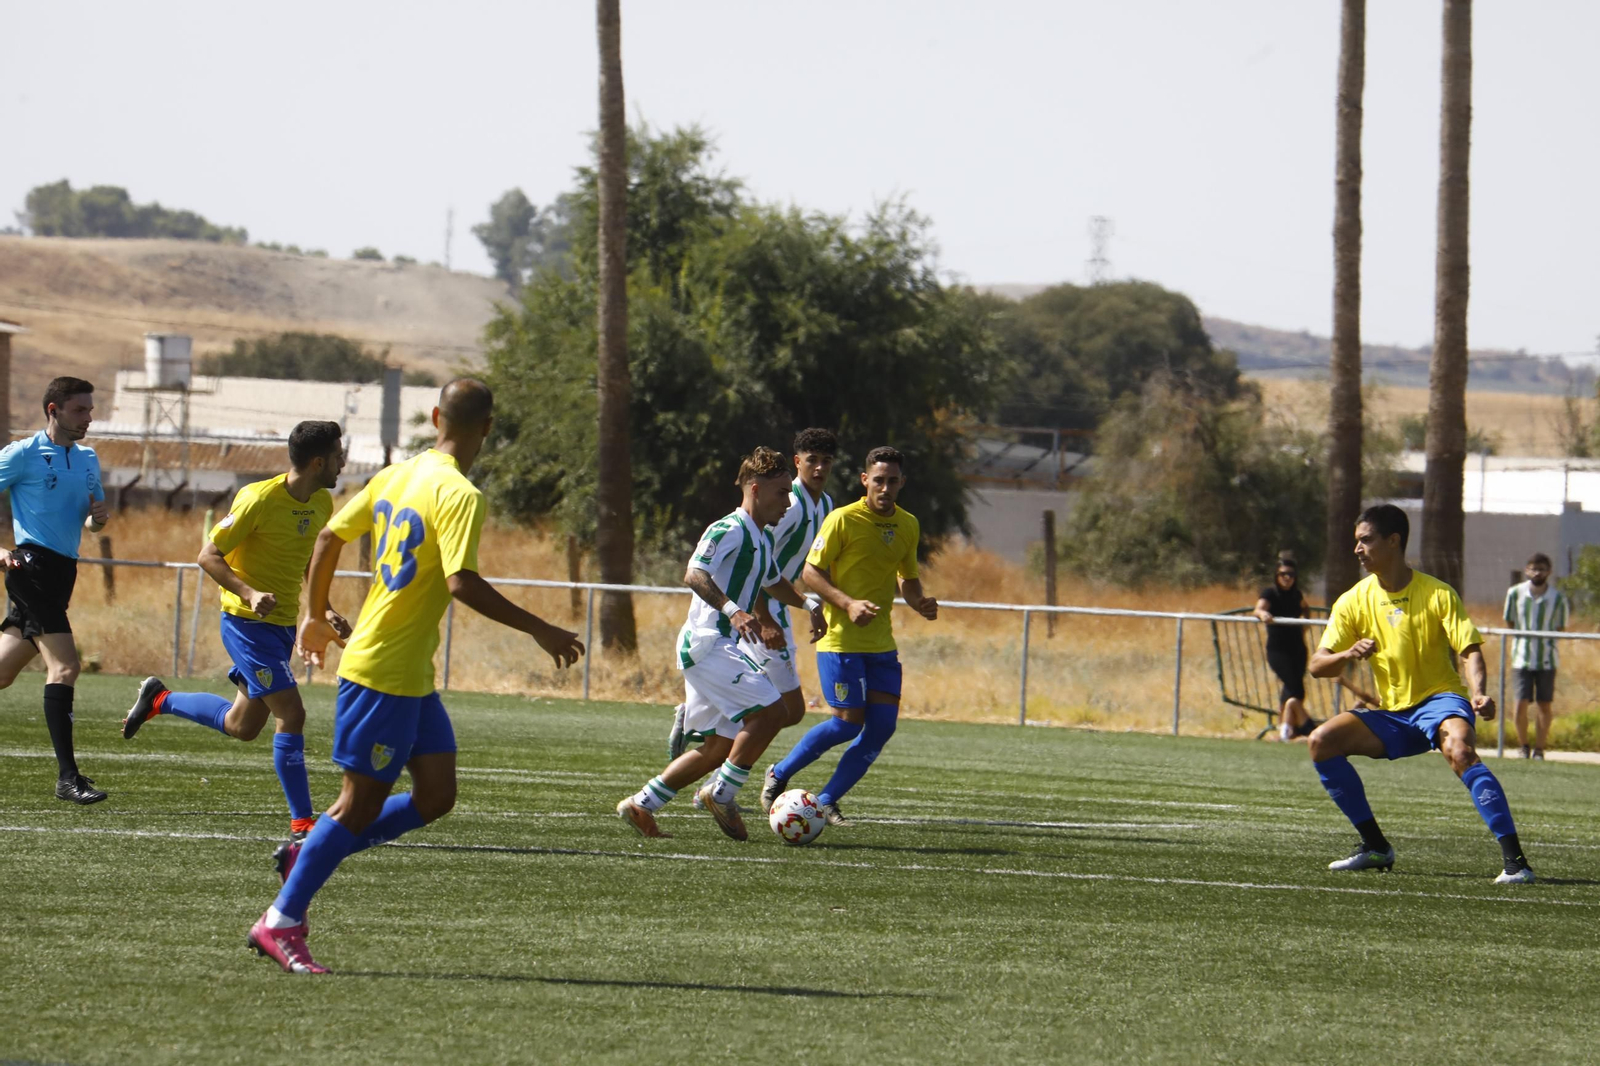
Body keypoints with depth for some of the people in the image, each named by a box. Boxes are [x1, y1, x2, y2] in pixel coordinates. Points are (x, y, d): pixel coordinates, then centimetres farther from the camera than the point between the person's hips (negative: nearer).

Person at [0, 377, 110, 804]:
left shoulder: (88, 459, 16)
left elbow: (91, 519, 26)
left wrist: (98, 518, 3)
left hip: (61, 574, 8)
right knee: (64, 666, -18)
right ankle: (67, 777, -21)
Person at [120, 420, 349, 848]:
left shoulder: (321, 504, 5)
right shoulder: (260, 500, -19)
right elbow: (209, 556, -15)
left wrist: (324, 609, 9)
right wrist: (249, 594, -29)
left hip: (282, 623, 8)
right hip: (248, 622, -8)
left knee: (242, 726, 15)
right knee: (291, 715, -15)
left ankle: (158, 700, 36)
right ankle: (302, 828, -12)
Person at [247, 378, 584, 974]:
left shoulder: (396, 477, 9)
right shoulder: (460, 495, -17)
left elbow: (330, 537, 15)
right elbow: (461, 582, -27)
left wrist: (316, 616, 27)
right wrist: (538, 631, -21)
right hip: (384, 673, -9)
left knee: (435, 797, 10)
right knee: (361, 805, -3)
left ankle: (312, 855, 15)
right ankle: (282, 922, 3)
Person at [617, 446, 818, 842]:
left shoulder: (762, 539, 19)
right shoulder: (729, 530, -12)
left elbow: (774, 583, 41)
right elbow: (694, 574, -29)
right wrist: (732, 610, -40)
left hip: (724, 646, 10)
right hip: (706, 642, -10)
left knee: (720, 747, 8)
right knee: (769, 710, -19)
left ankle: (641, 805, 13)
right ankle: (722, 794, -10)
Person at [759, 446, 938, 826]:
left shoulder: (908, 525, 9)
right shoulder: (843, 520, -10)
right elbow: (811, 572, -9)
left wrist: (920, 602, -1)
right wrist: (848, 604, -22)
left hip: (881, 643, 6)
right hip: (840, 638, -6)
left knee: (883, 725, -3)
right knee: (848, 722, -11)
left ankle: (827, 800, 8)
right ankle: (778, 775, 10)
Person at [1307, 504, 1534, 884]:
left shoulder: (1437, 594, -8)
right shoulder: (1354, 602, 3)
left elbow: (1470, 651, -13)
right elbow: (1318, 666, 1)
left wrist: (1478, 694, -34)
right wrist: (1348, 654, -22)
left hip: (1439, 700, -5)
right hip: (1391, 716, 5)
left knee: (1459, 750, -37)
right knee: (1321, 741, -13)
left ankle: (1514, 858, -39)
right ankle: (1375, 846, -2)